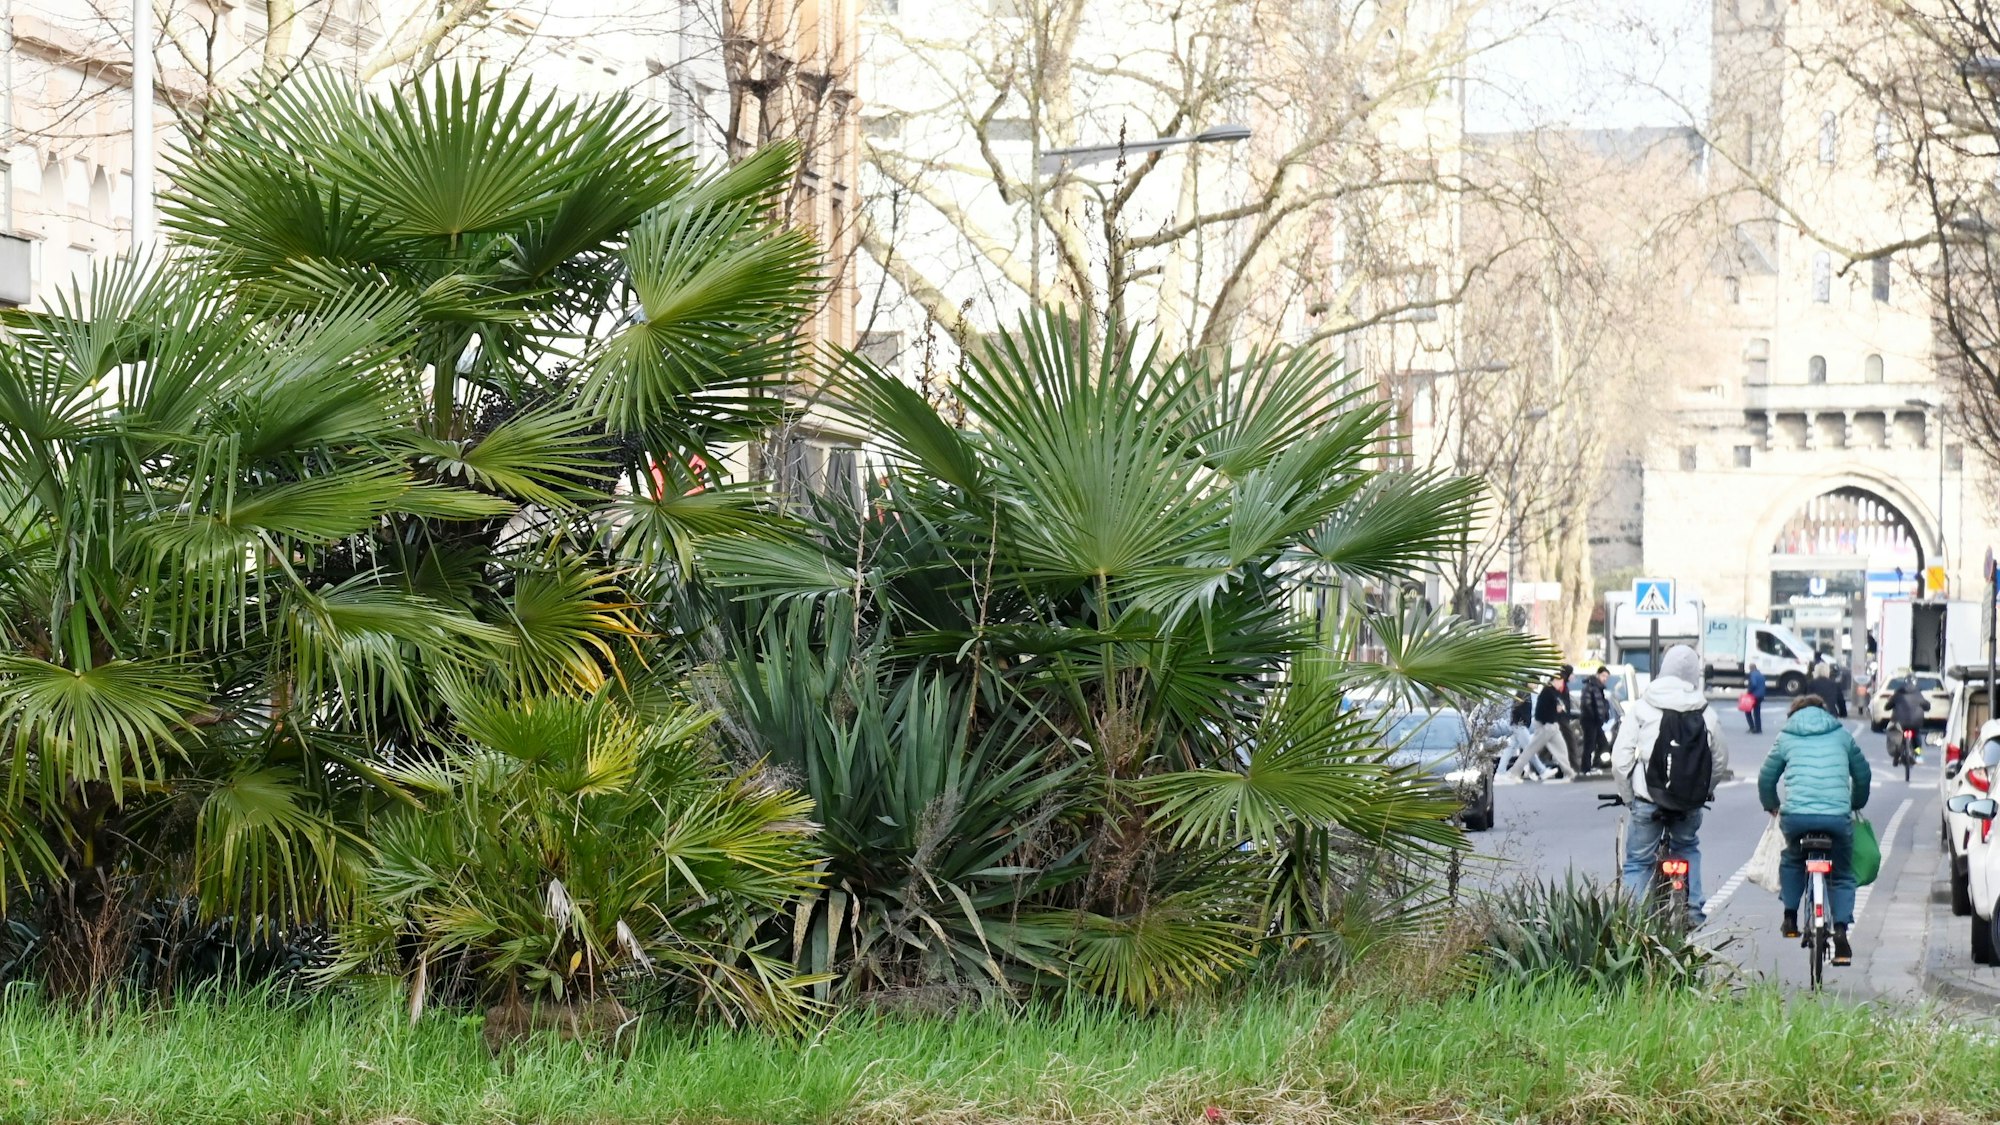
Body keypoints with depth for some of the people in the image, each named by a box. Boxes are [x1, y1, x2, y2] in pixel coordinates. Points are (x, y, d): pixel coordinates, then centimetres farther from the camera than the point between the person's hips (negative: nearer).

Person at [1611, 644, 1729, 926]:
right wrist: (1704, 790, 25)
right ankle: (1694, 910, 21)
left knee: (1638, 862, 9)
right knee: (1688, 849, 28)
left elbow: (1621, 758, -6)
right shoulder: (1706, 714, -1)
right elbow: (1721, 760, 7)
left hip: (1647, 799, -2)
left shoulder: (1641, 708, -5)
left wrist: (1627, 796, 8)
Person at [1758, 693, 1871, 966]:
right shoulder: (1841, 735, 21)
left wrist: (1772, 806, 40)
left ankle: (1790, 917, 21)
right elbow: (1862, 773, 27)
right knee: (1843, 875, 15)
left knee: (1791, 861, 31)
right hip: (1838, 817, 0)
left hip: (1795, 815, 0)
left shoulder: (1785, 737, 18)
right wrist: (1856, 804, 44)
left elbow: (1766, 778, 21)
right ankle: (1840, 928, -6)